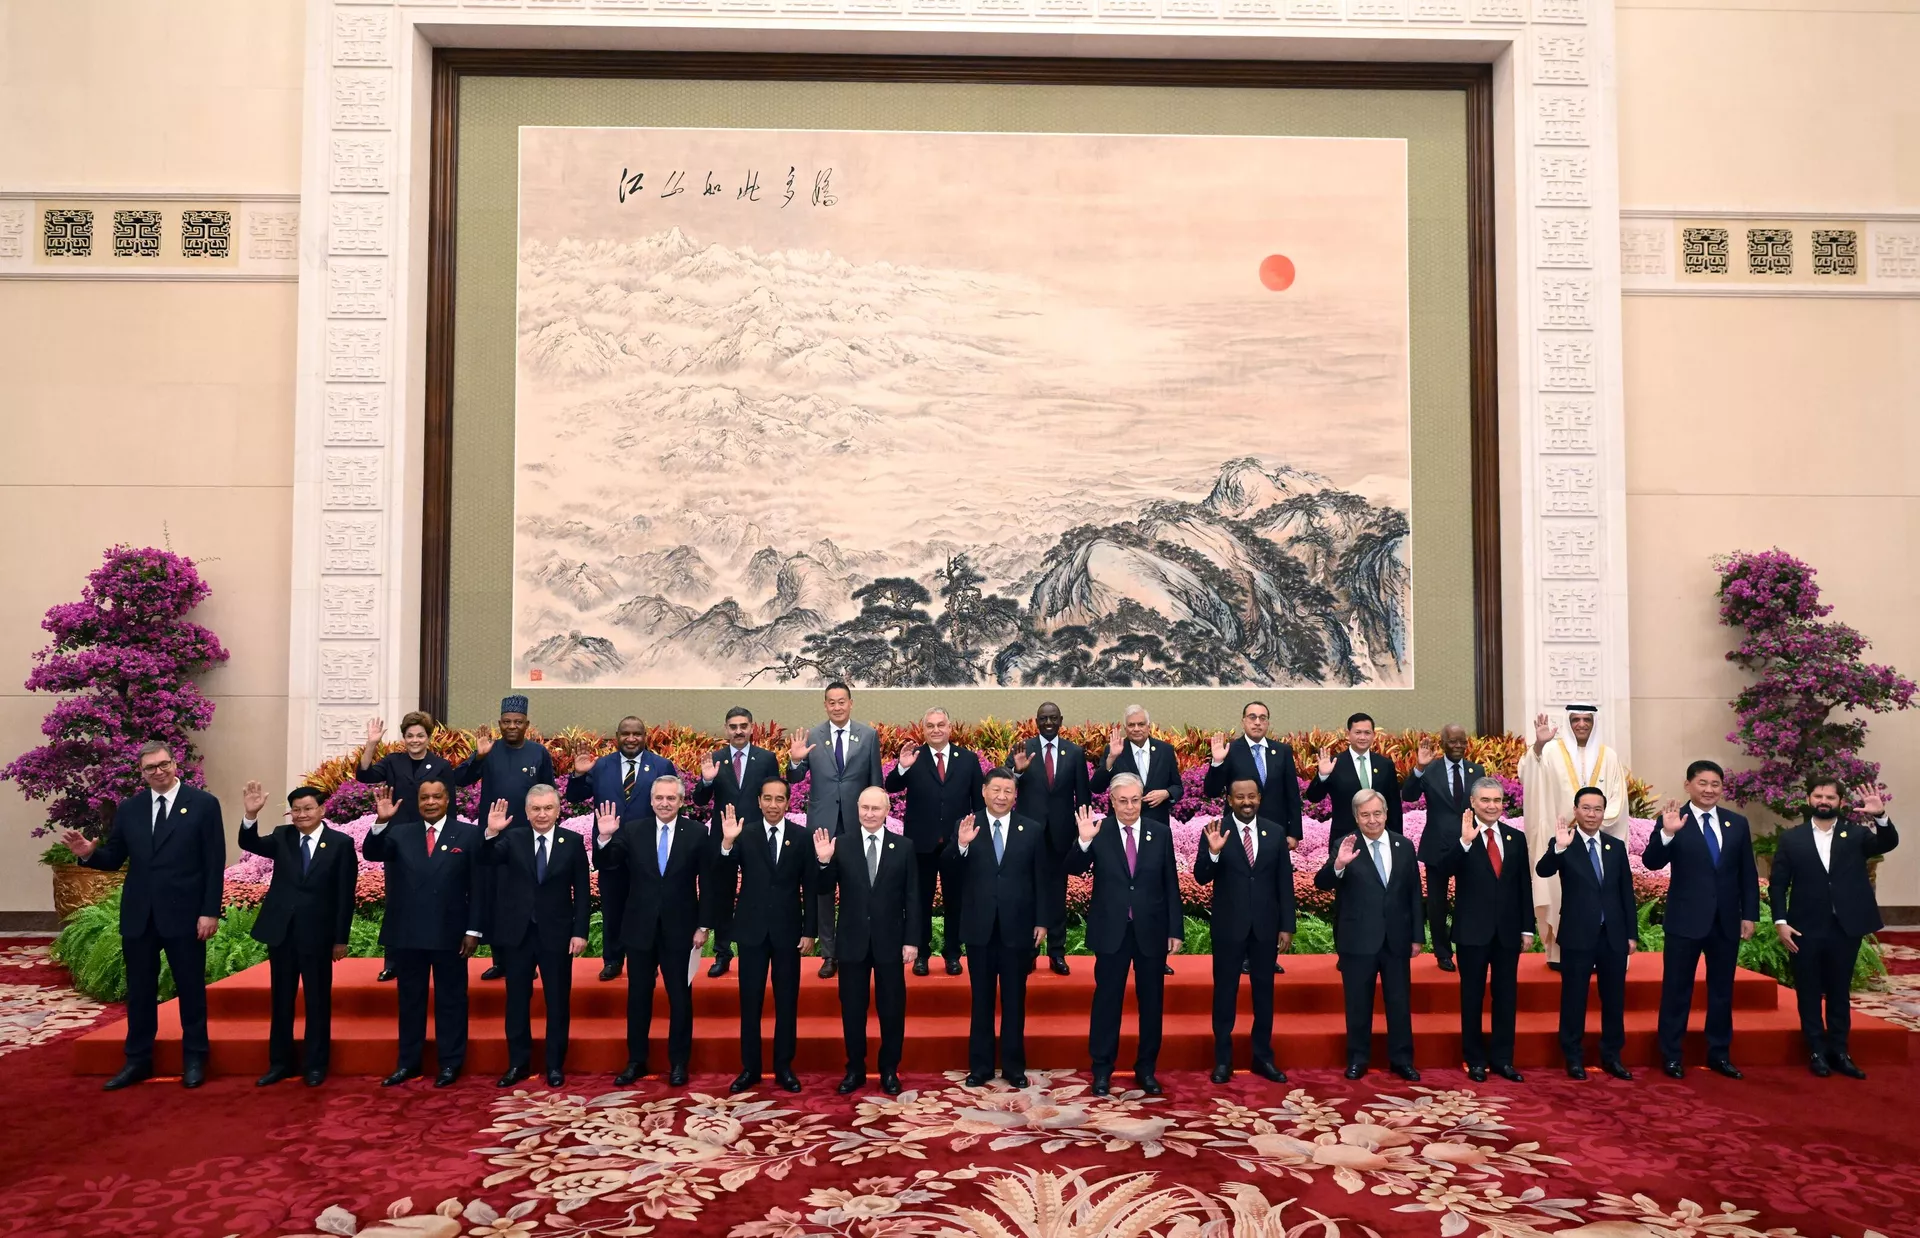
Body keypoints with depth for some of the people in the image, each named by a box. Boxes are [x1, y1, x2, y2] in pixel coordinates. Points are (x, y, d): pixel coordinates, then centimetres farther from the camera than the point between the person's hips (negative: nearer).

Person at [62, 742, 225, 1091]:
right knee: (139, 989, 12)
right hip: (138, 915, 4)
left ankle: (194, 1059, 19)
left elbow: (215, 863, -7)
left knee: (190, 988, 7)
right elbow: (114, 859, 8)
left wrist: (210, 912, -12)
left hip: (184, 914, -4)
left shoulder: (204, 804, -5)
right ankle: (138, 1060, 24)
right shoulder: (128, 808, 7)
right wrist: (88, 852, -15)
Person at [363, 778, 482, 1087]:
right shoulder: (401, 833, 8)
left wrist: (473, 930, -7)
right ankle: (408, 1063, 22)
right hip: (408, 933, 3)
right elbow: (371, 853, -7)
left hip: (450, 933, -3)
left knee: (450, 1000, 6)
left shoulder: (468, 834, -1)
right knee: (410, 999, 12)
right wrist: (381, 821, -23)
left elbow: (477, 885, -2)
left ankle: (450, 1063, 15)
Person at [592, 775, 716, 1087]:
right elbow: (604, 865, -5)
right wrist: (604, 837, -24)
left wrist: (703, 925, -6)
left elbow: (707, 882, -3)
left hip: (679, 928, -1)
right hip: (641, 927, 2)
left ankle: (678, 1062, 21)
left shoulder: (697, 833, -5)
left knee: (680, 998, 8)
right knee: (638, 997, 12)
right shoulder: (632, 831, -1)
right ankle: (636, 1060, 25)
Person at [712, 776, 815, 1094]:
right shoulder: (744, 834, -2)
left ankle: (784, 1067, 19)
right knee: (750, 1001, 7)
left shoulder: (801, 837, -1)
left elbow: (809, 888, 2)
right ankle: (750, 1068, 18)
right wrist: (727, 843, -27)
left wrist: (809, 930, -2)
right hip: (752, 929, 0)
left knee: (787, 1002, 8)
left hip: (788, 930, 0)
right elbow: (722, 879, -11)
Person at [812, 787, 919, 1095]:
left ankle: (889, 1071, 22)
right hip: (853, 941, 1)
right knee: (852, 1009, 9)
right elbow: (823, 890, -2)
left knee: (892, 1009, 8)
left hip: (890, 941, 0)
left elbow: (912, 898, 0)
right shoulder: (841, 844, -1)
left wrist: (911, 940, -5)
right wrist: (823, 861, -20)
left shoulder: (904, 847, 0)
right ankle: (855, 1070, 23)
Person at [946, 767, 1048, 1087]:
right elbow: (949, 868, -12)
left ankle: (1013, 1066, 21)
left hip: (1017, 927, 0)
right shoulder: (966, 826, -1)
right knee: (981, 1000, 10)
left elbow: (1040, 880, 3)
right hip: (980, 927, 0)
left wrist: (1042, 921, -1)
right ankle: (980, 1065, 20)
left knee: (1014, 1000, 10)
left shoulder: (1032, 830, 2)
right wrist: (961, 845, -31)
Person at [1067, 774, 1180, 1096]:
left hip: (1151, 930, 2)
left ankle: (1146, 1069, 24)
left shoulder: (1161, 833, 1)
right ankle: (1102, 1069, 17)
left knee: (1151, 1002, 10)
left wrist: (1174, 930, 2)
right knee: (1107, 1000, 5)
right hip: (1111, 930, -2)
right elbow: (1074, 870, -13)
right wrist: (1083, 841, -31)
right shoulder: (1098, 832, -4)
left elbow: (1171, 885, 4)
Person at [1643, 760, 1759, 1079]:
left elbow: (1748, 874, 10)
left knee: (1722, 990, 14)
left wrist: (1750, 915, 5)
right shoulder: (1673, 821, -6)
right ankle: (1671, 1056, 12)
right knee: (1677, 990, 3)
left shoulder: (1737, 823, 7)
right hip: (1686, 920, -4)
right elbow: (1651, 863, -17)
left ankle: (1719, 1054, 26)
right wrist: (1667, 834, -33)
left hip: (1726, 920, 4)